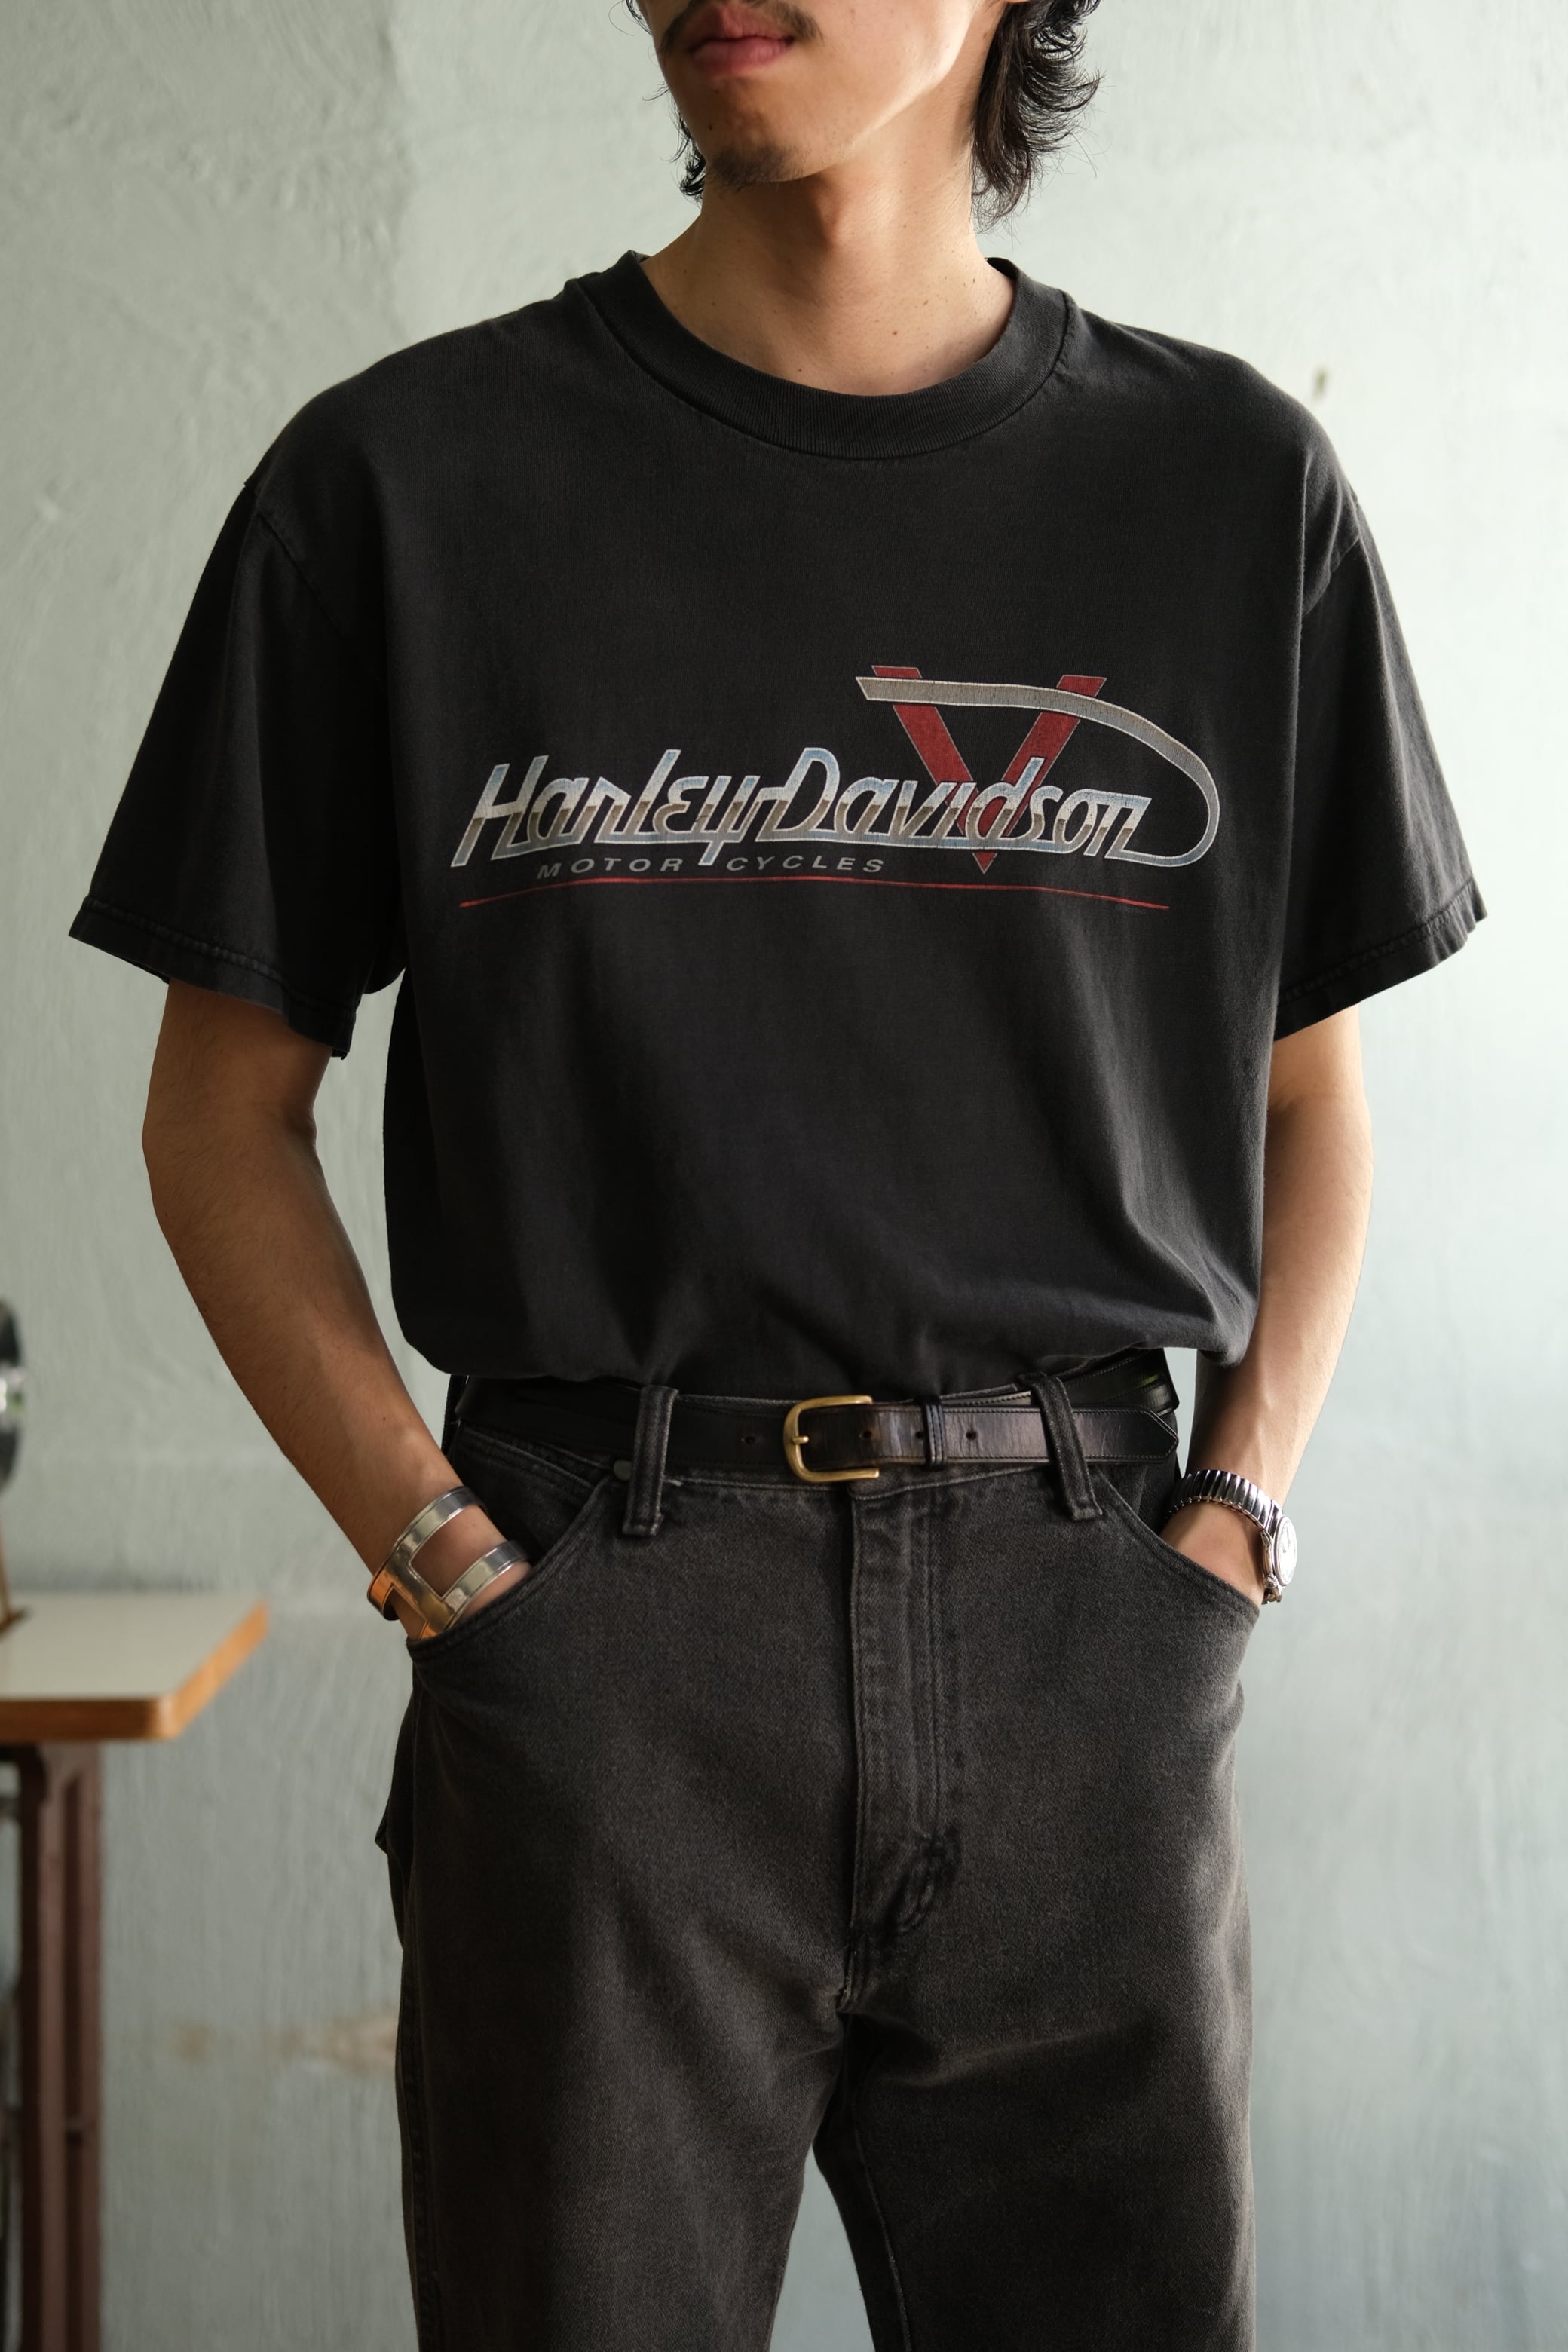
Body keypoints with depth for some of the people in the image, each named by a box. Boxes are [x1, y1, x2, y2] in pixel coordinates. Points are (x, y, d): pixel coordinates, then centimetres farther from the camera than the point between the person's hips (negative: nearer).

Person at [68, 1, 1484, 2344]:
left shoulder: (1231, 482, 8)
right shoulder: (410, 479, 2)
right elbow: (225, 1109, 6)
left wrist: (1237, 1514, 2)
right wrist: (437, 1545, -4)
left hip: (1088, 1634, 2)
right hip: (602, 1620, -1)